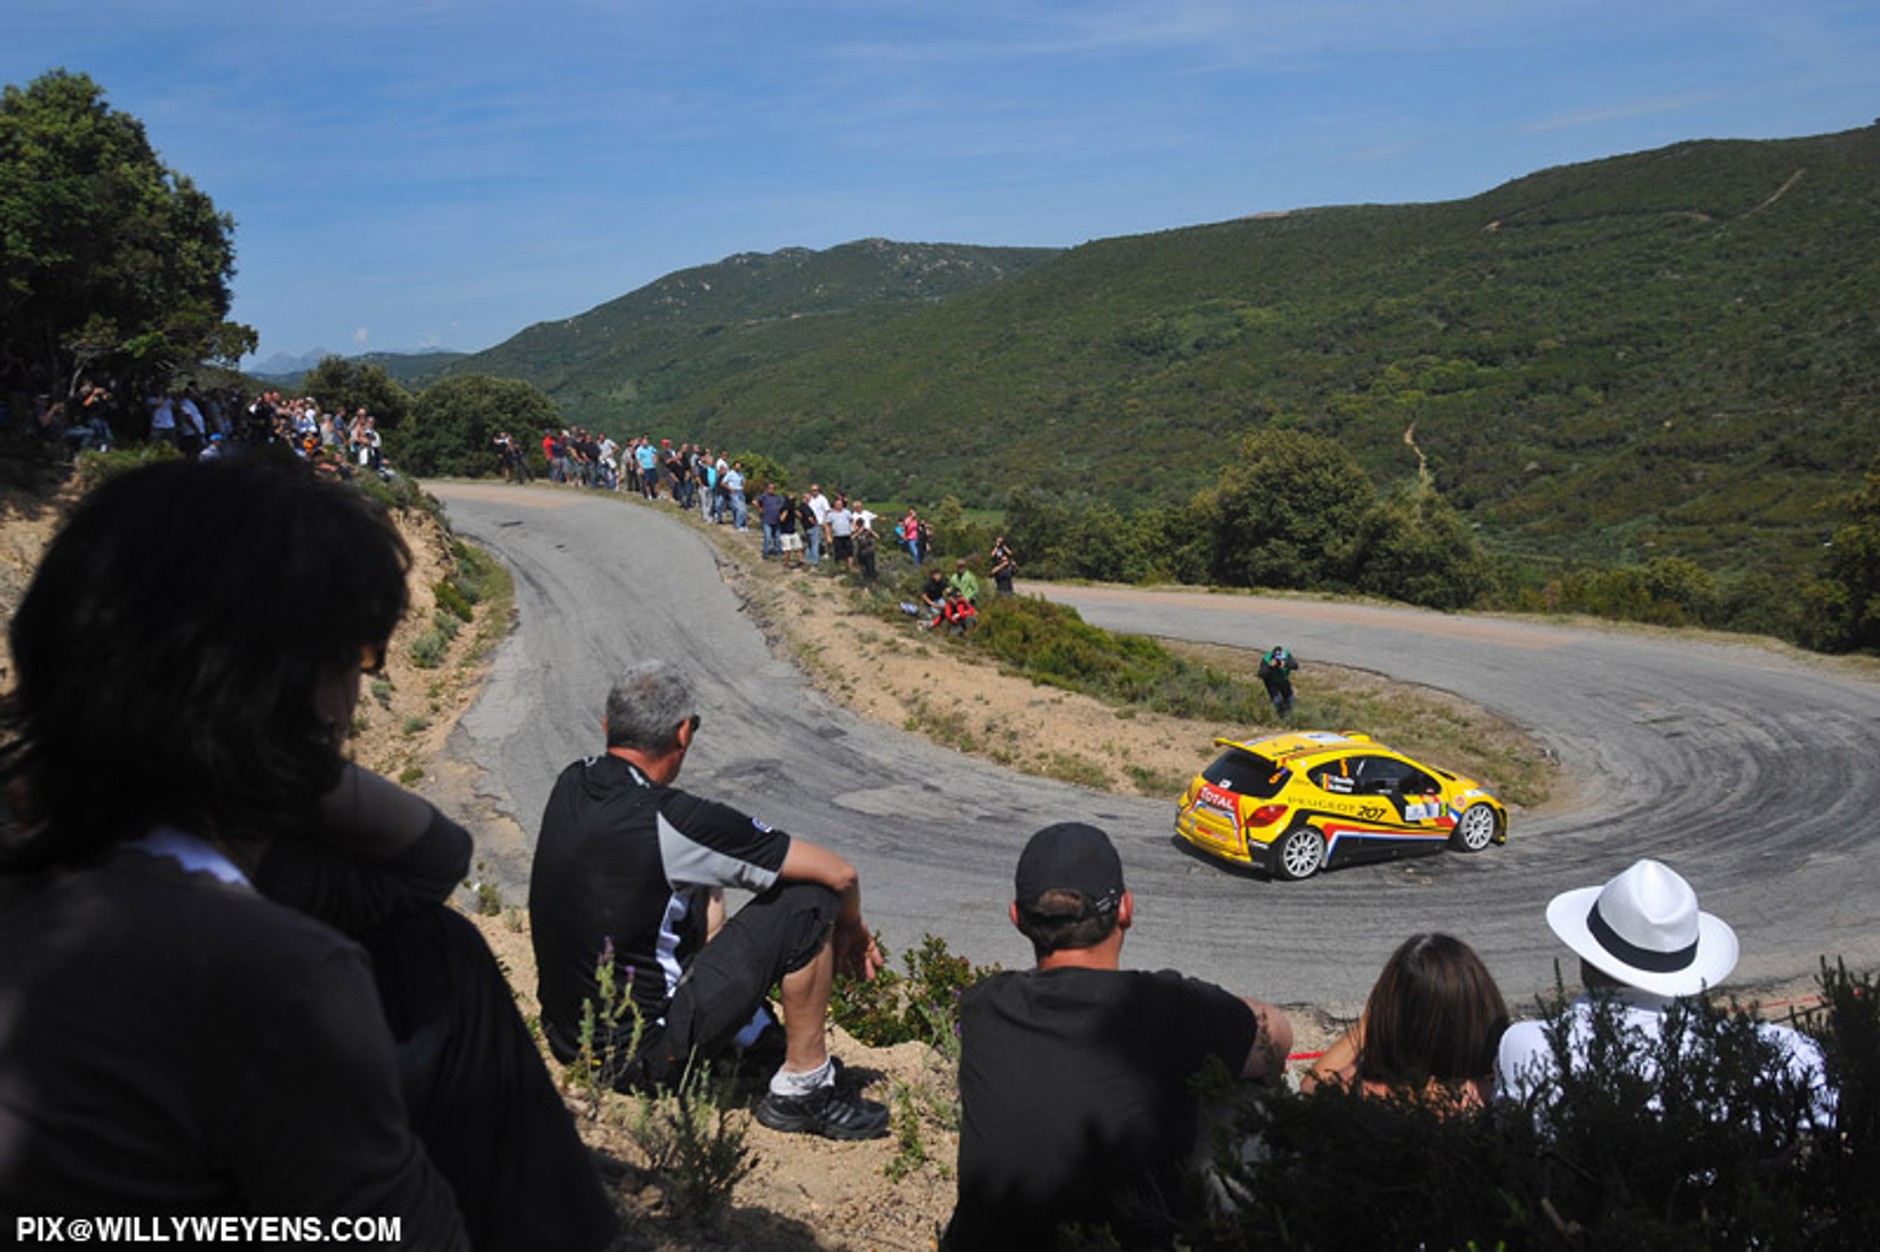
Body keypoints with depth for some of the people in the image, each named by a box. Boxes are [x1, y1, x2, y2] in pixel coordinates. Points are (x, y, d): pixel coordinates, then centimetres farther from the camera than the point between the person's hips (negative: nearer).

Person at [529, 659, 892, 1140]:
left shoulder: (570, 784, -1)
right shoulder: (671, 819, -23)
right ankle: (803, 1087, 5)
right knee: (808, 900, -7)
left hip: (565, 1037, 8)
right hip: (642, 1056, -8)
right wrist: (850, 928, 8)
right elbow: (839, 874, -15)